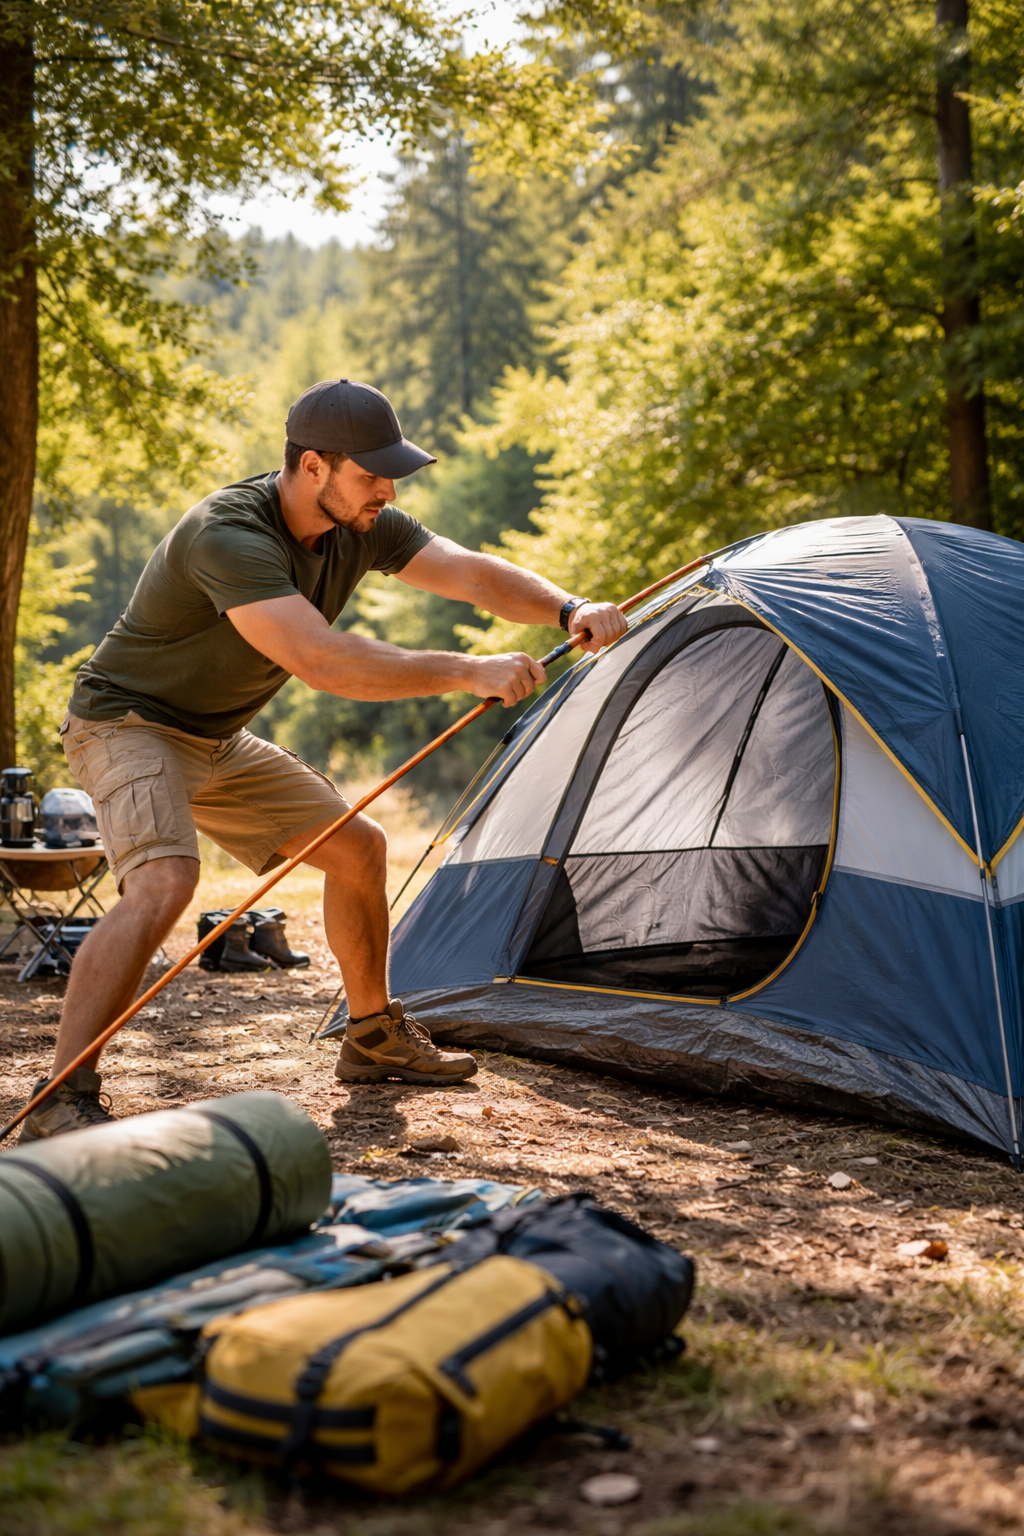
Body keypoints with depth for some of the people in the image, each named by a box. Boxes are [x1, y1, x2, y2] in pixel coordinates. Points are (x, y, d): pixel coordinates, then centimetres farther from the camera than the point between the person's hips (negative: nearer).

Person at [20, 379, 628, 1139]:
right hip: (129, 726, -9)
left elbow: (474, 574, -8)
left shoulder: (361, 527, -7)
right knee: (163, 883, -32)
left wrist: (569, 609, -26)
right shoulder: (227, 535, -33)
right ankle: (61, 1103, -26)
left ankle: (374, 1039, 27)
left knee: (358, 847, 12)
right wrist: (469, 672, -41)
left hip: (218, 741, 9)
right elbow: (322, 661, -43)